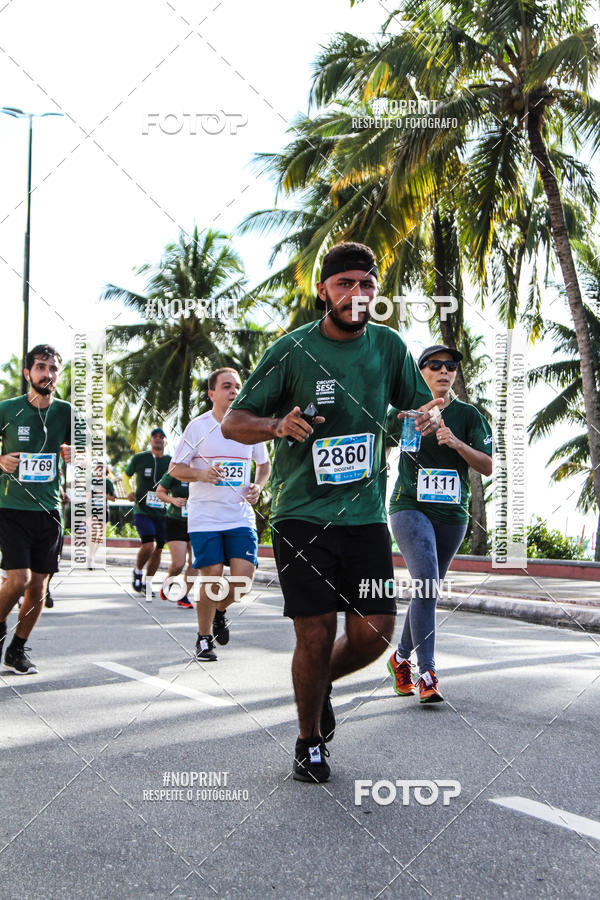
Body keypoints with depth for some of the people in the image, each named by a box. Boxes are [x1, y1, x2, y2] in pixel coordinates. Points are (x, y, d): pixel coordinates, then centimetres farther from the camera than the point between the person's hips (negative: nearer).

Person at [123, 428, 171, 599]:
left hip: (162, 513, 3)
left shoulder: (171, 462, 5)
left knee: (158, 549, 5)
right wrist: (129, 492, -2)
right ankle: (137, 572, 11)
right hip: (142, 510, -3)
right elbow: (126, 475, 16)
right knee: (148, 545, -18)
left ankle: (147, 584, 22)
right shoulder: (139, 458, 0)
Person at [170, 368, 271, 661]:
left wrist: (258, 486, 0)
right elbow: (175, 468, 0)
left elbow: (264, 463, 20)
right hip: (205, 517, -3)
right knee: (211, 579, -4)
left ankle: (220, 611, 26)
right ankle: (203, 638, 19)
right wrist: (201, 474, -19)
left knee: (243, 579, -8)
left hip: (241, 517, 3)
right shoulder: (198, 426, -4)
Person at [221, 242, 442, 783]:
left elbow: (420, 405, 16)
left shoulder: (389, 346, 4)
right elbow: (233, 423, -2)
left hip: (366, 514, 3)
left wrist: (430, 417, -9)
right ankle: (310, 742, 23)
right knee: (316, 635, -3)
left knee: (375, 632, -2)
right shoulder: (293, 350, -5)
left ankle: (321, 684, 32)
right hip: (302, 515, -3)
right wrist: (278, 425, -23)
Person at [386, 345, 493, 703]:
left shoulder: (468, 414, 6)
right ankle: (427, 673, -20)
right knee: (426, 584, -20)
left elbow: (488, 466, -1)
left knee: (429, 590, 10)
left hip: (453, 514, 3)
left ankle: (401, 657, 30)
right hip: (410, 507, -3)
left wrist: (457, 444, -15)